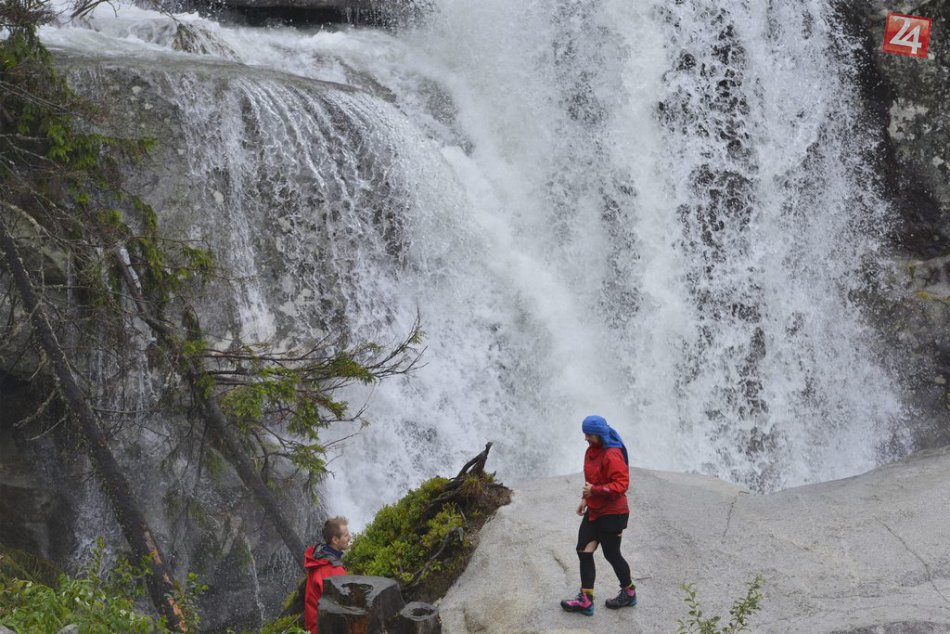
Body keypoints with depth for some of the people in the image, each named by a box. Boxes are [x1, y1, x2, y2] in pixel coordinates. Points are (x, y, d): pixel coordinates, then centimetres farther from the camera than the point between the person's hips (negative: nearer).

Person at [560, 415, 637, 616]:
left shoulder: (612, 455, -23)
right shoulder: (592, 450, 6)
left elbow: (621, 484, -26)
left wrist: (594, 490, -28)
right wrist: (585, 499, 16)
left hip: (612, 514, -9)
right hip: (594, 511, 9)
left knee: (612, 554, 6)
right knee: (584, 551, 5)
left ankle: (629, 593, 28)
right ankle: (585, 599, 11)